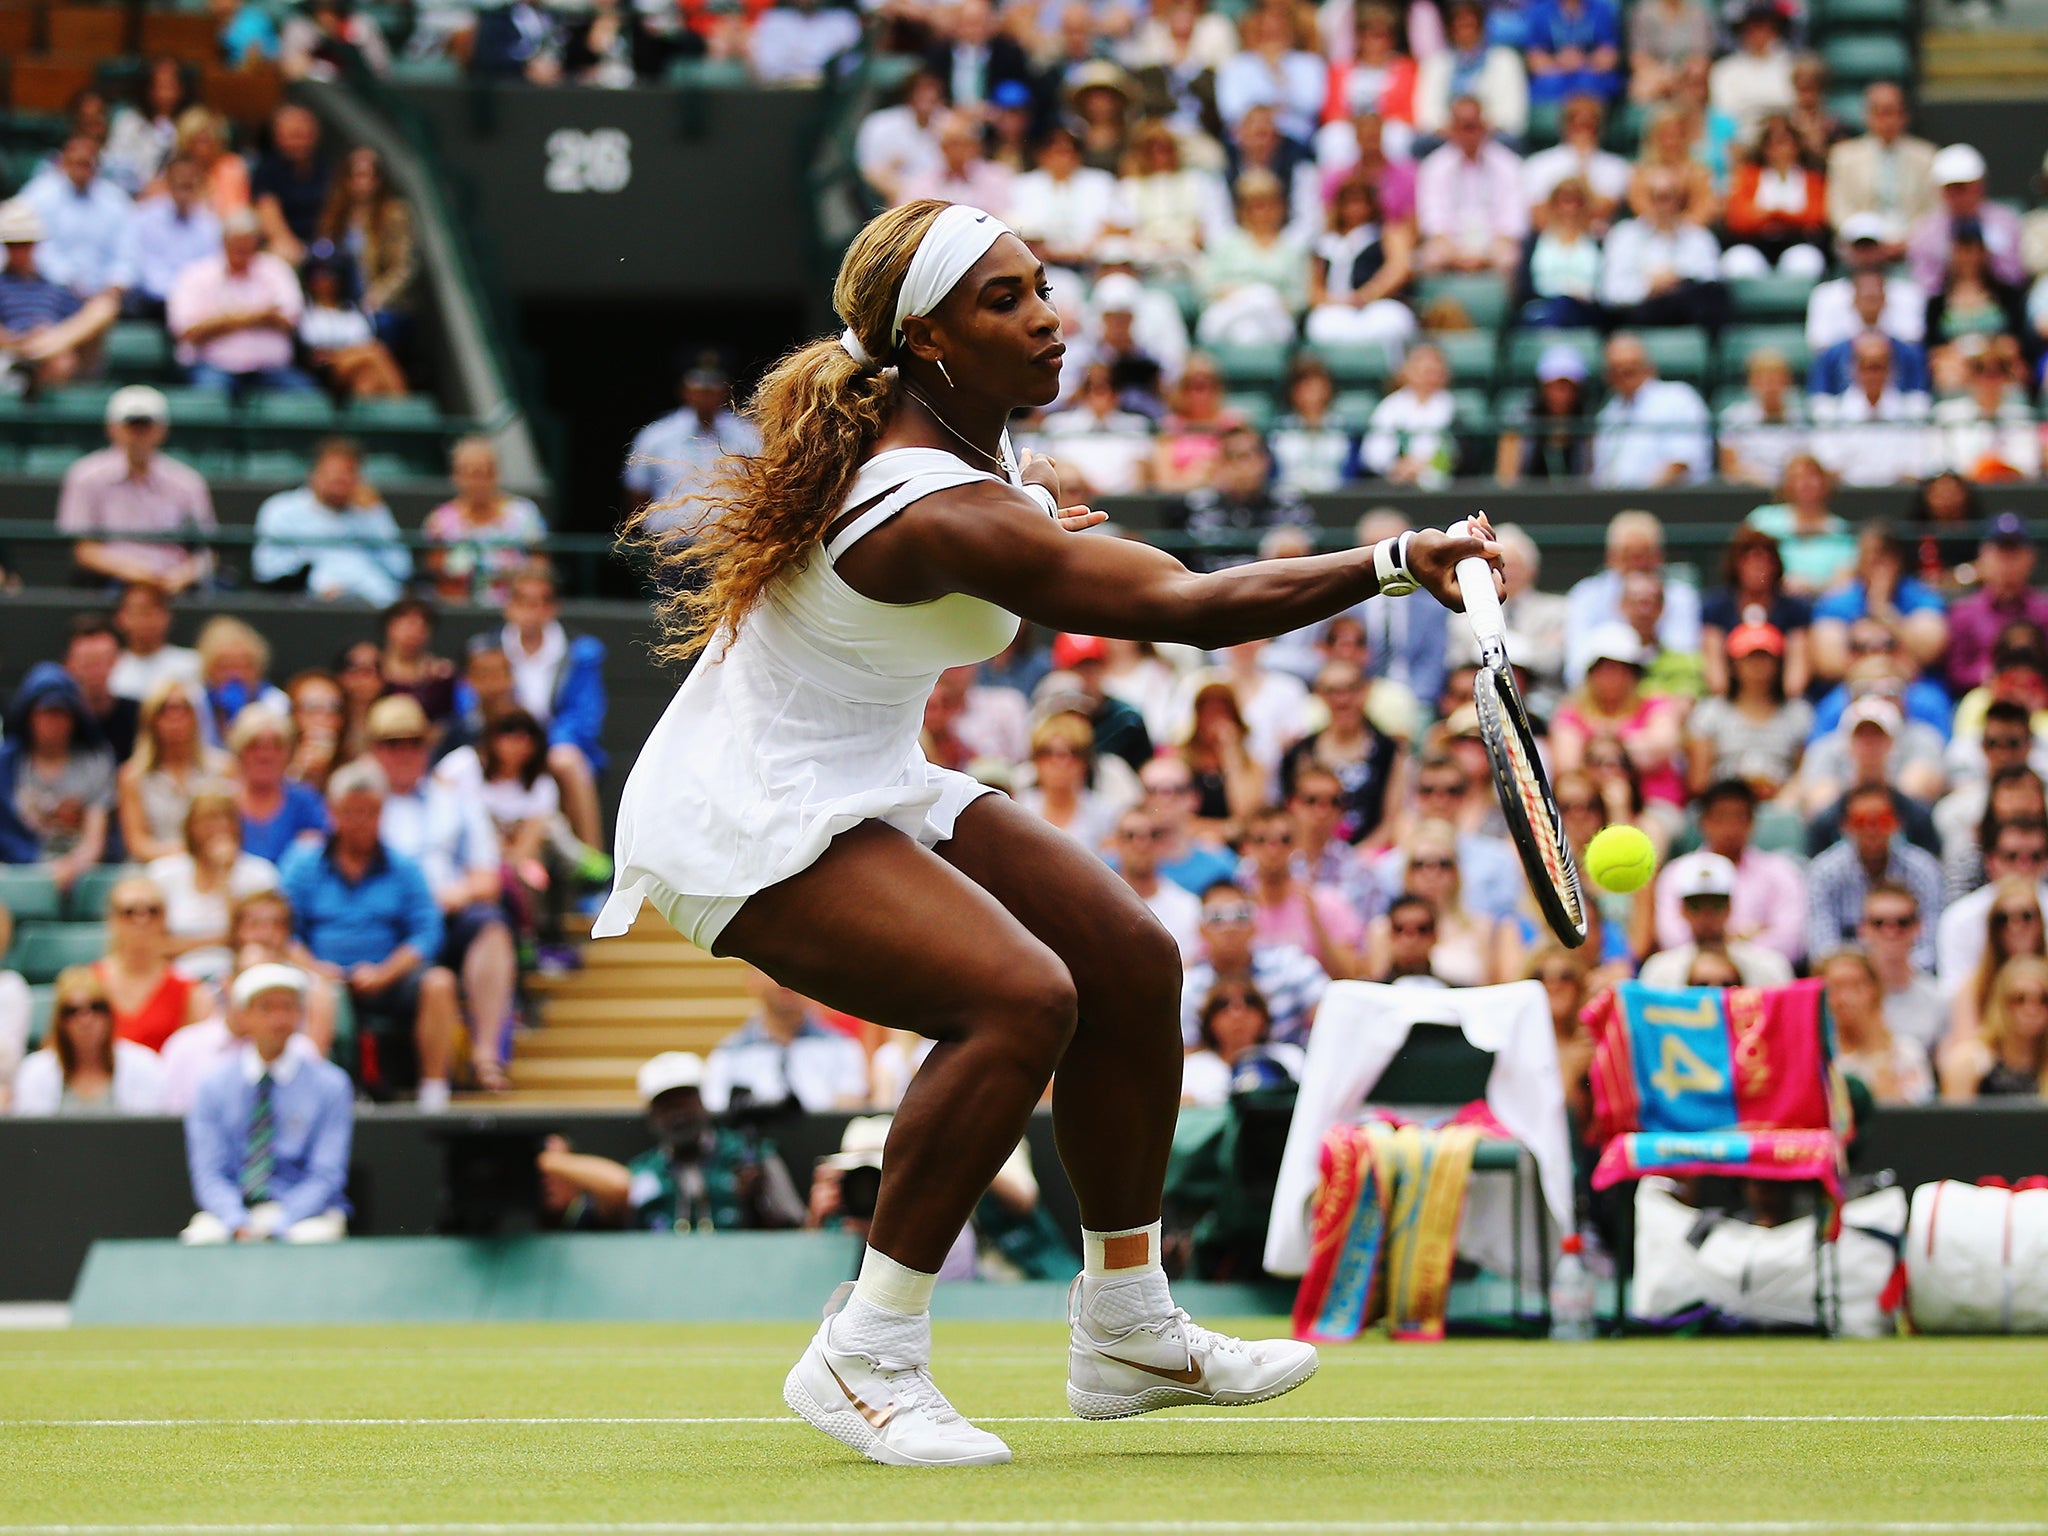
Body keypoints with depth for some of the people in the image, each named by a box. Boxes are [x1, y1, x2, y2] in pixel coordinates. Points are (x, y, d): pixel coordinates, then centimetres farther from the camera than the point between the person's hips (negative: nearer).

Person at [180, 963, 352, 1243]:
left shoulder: (330, 1085, 3)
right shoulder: (213, 1087, 6)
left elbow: (326, 1175, -4)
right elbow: (209, 1174, 0)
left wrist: (276, 1228, -19)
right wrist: (239, 1226, -20)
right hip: (233, 1212, 1)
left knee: (310, 1239, -35)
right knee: (203, 1236, -32)